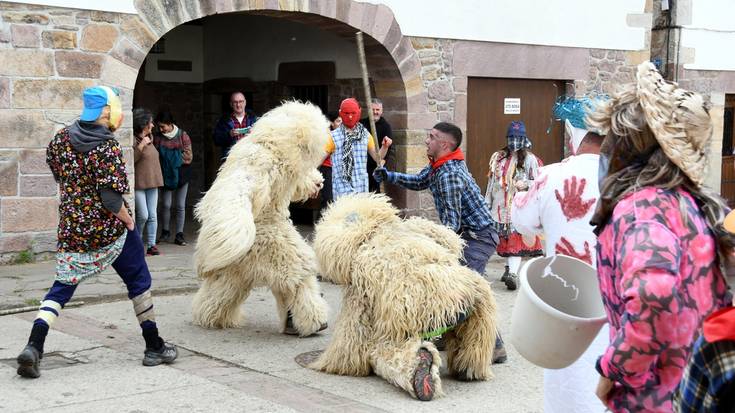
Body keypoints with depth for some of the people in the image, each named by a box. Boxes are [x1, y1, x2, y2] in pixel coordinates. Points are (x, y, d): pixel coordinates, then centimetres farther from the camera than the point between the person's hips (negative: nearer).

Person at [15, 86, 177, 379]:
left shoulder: (61, 138, 1)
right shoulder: (108, 147, -18)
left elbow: (56, 171, 19)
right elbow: (111, 198, -23)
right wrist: (129, 221, -8)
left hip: (71, 229, 5)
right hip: (111, 229, -5)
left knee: (62, 286, 11)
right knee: (138, 281, 13)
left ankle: (33, 347, -9)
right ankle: (154, 347, 22)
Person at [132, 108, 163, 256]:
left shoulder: (149, 138, 14)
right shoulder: (133, 140, -11)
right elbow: (130, 159, -19)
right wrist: (140, 146, -24)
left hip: (152, 183, 8)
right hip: (138, 184, -8)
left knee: (153, 216, 4)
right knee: (143, 216, -8)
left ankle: (151, 245, 7)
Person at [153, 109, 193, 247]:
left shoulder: (183, 135, -6)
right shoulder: (158, 137, -1)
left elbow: (188, 156, -12)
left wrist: (170, 155, -14)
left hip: (181, 175, -1)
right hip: (166, 175, 1)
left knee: (180, 206, 3)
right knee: (166, 205, 2)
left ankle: (179, 234, 9)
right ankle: (165, 232, 17)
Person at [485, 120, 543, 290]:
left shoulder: (530, 159, -2)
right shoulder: (498, 158, 12)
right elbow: (492, 181, 17)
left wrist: (526, 184, -22)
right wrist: (487, 203, 16)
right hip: (500, 205, 5)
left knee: (516, 240, -13)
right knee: (505, 239, 12)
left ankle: (513, 273, -22)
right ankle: (509, 267, 26)